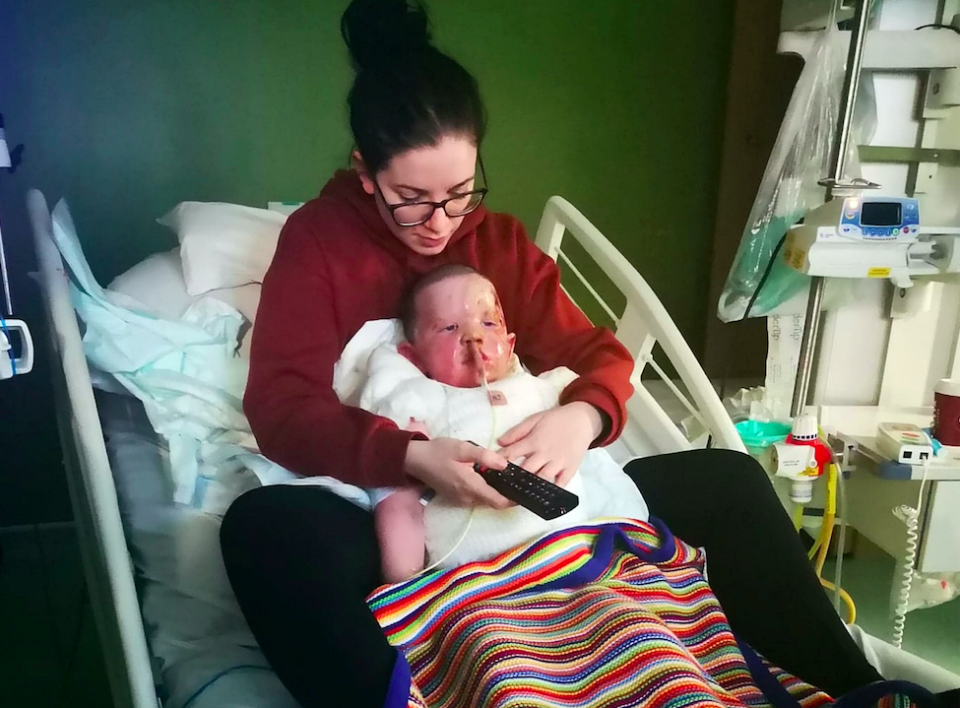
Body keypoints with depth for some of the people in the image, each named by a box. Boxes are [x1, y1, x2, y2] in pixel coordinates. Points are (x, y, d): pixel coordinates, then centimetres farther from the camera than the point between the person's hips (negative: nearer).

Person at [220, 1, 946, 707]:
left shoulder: (501, 240, 10)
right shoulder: (318, 238, -2)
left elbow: (597, 354, 6)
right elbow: (281, 407, -12)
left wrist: (581, 416, -19)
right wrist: (414, 457, -30)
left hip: (517, 500, 4)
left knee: (726, 480, -7)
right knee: (265, 524, -37)